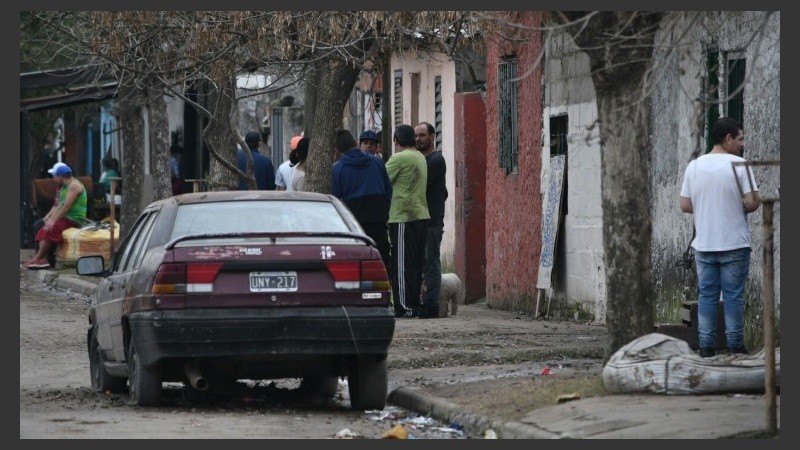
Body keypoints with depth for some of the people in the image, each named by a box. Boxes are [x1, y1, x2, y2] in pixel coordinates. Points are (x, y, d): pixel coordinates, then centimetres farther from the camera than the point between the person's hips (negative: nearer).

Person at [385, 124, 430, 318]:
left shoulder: (399, 159, -12)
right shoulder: (420, 157, 14)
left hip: (403, 217, -9)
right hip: (421, 215, 9)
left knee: (402, 265, -5)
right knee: (416, 264, 11)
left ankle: (405, 307, -7)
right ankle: (415, 305, 14)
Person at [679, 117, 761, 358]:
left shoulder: (694, 166, 3)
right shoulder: (739, 165, -11)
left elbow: (685, 205, 4)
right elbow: (752, 202, -16)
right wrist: (740, 207, 6)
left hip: (703, 245, 4)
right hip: (734, 244, -4)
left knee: (706, 295, 8)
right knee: (733, 296, 3)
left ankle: (706, 347, 8)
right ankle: (735, 345, 5)